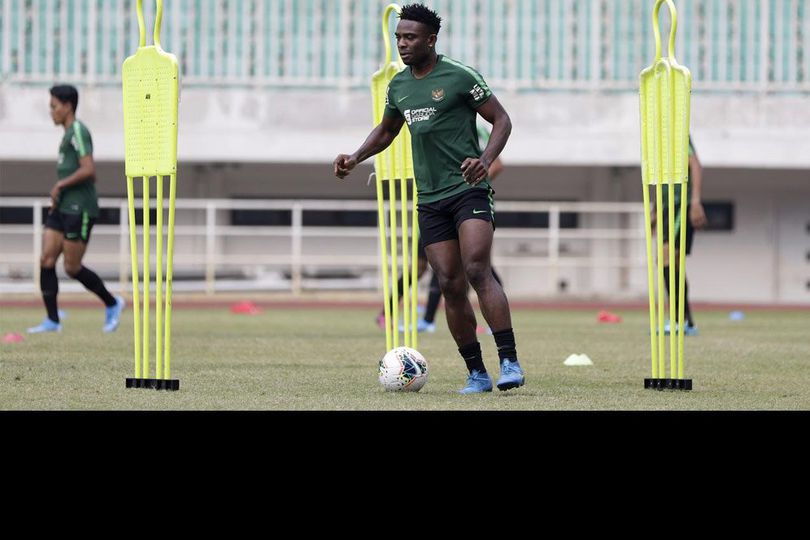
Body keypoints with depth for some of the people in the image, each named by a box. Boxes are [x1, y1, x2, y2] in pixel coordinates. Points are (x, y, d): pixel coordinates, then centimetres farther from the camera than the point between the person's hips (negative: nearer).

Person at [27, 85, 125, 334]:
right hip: (62, 209, 9)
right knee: (46, 260, 0)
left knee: (72, 267, -5)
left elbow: (88, 170, -22)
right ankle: (52, 320, 1)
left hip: (79, 209, -9)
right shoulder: (68, 134, 19)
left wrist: (60, 185, -14)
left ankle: (112, 304, 13)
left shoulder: (78, 131, -12)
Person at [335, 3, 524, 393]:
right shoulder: (398, 86, 12)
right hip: (430, 198, 6)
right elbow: (386, 131, 29)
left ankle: (509, 362, -19)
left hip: (469, 190, -6)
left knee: (477, 272, -20)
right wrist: (356, 158, 13)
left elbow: (501, 120, -3)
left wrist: (486, 160, -19)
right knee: (450, 286, 1)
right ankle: (476, 374, 7)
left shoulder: (459, 77, -6)